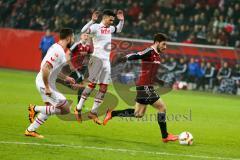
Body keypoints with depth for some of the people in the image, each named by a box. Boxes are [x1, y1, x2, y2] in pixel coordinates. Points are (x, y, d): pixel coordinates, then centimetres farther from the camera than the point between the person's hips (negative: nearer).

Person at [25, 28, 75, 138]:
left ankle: (30, 130, 27)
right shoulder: (58, 52, -23)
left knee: (49, 109, 24)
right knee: (65, 109, -6)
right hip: (45, 84, -10)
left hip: (45, 83, 10)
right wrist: (47, 88, -26)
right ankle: (35, 109, -4)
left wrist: (65, 78, 25)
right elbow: (45, 68, -31)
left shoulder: (57, 48, 9)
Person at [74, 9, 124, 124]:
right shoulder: (96, 27, -9)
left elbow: (118, 30, 35)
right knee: (92, 84, -8)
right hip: (97, 58, -7)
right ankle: (78, 109, 1)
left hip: (106, 60, 7)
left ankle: (93, 112, 8)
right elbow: (83, 31, -27)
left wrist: (121, 20, 19)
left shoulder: (110, 28, 13)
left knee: (104, 88, 3)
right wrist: (92, 21, -37)